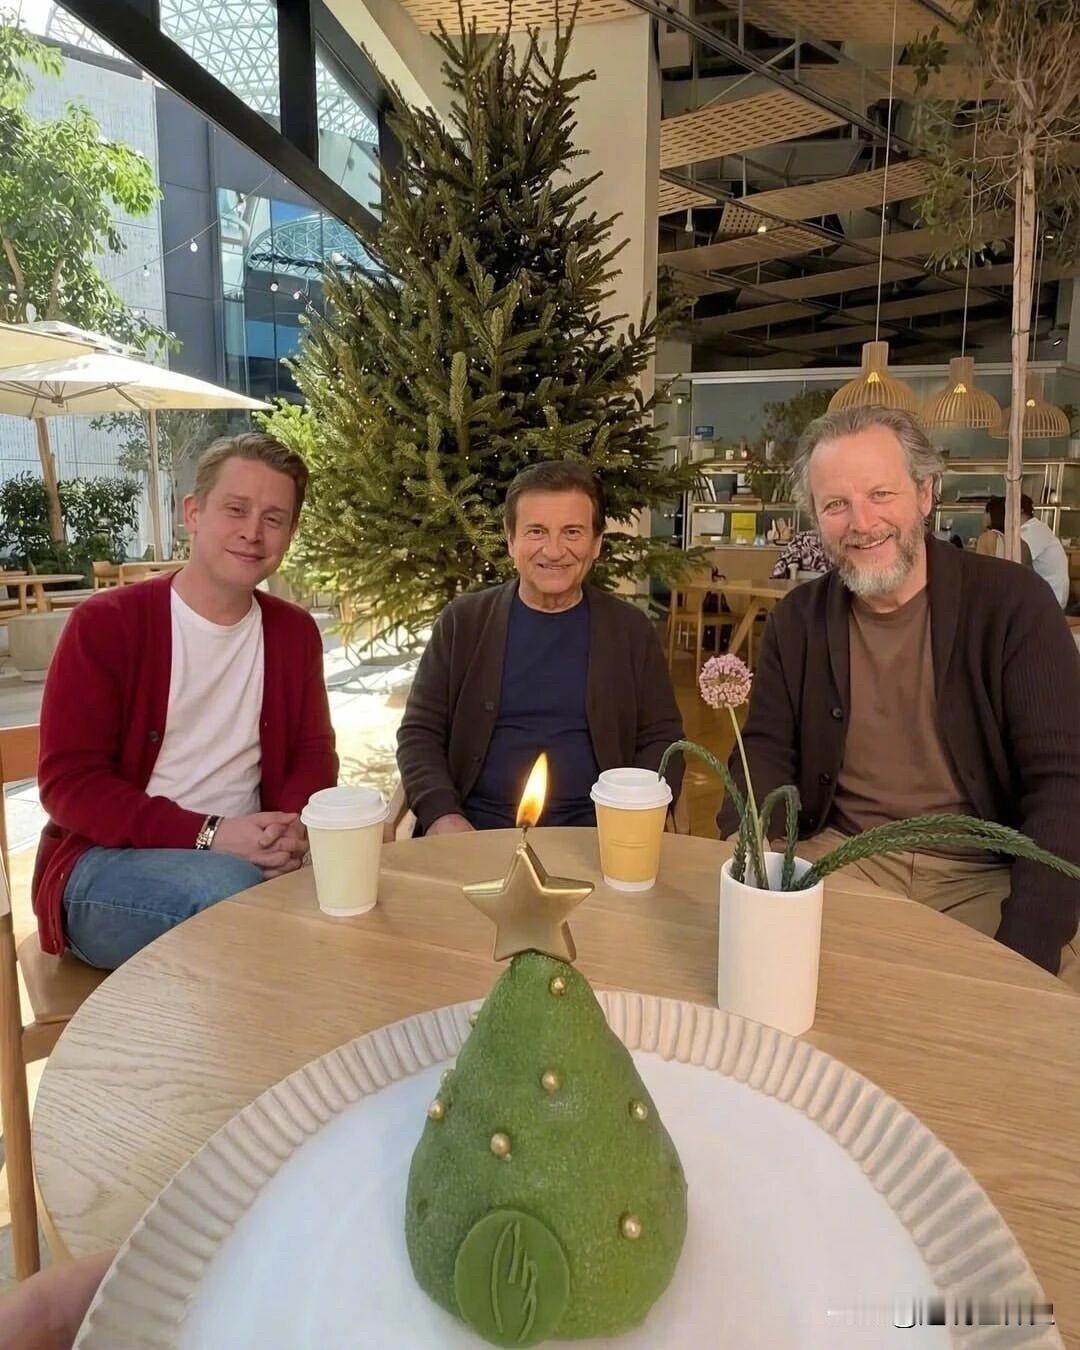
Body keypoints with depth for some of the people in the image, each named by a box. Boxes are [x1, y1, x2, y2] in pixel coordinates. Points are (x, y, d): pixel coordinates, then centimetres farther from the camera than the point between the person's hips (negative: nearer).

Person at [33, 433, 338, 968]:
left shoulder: (295, 632, 7)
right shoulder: (105, 624, -7)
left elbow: (313, 753, 8)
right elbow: (68, 781, -11)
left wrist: (293, 827, -16)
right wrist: (208, 835, -22)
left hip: (248, 857, 4)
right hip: (106, 862, -3)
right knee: (230, 888, -35)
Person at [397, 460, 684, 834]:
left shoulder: (630, 628, 6)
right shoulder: (462, 620, 5)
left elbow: (662, 739, 8)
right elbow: (419, 731, 5)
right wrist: (441, 814, -12)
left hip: (590, 832, 1)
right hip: (475, 829, 0)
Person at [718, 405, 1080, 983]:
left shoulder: (1014, 602, -5)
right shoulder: (796, 620, 3)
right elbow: (767, 754, 5)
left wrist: (1026, 947, -21)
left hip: (988, 875, -1)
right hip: (841, 858, 2)